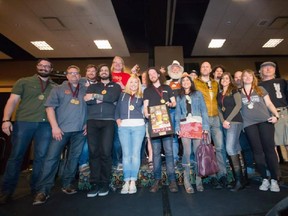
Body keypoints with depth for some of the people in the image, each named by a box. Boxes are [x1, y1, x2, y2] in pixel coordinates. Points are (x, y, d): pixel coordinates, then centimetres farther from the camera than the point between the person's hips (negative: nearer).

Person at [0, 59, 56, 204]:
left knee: (41, 157, 4)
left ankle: (36, 188, 18)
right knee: (16, 156, 3)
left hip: (45, 125, 1)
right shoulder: (23, 82, 12)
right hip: (23, 122, -1)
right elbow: (12, 101, 5)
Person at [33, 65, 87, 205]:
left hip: (80, 130, 2)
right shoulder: (58, 89, 8)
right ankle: (43, 190, 5)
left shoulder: (85, 91, 13)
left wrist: (88, 124, 3)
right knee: (52, 158, -4)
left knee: (74, 158, 8)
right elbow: (50, 107, -1)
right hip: (61, 129, -2)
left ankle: (67, 184, 22)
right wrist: (55, 127, -10)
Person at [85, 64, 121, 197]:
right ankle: (94, 183, 6)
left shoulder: (115, 86, 16)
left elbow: (112, 98, -6)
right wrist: (105, 99, -6)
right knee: (93, 152, -2)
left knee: (105, 152, -7)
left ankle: (105, 183, 5)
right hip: (92, 121, 2)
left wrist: (95, 96, 0)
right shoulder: (92, 87, 21)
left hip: (108, 121, -2)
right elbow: (87, 100, 1)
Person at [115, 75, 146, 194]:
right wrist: (118, 121, 3)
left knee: (135, 153, -1)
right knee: (126, 154, 2)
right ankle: (126, 182, 8)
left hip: (138, 126, -1)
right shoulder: (122, 95, 16)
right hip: (123, 127, 1)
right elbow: (117, 109, 14)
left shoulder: (141, 96, 14)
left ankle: (133, 182, 6)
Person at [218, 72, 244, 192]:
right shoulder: (219, 94, 16)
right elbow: (219, 109, 12)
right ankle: (240, 177, 14)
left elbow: (238, 105, -8)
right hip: (225, 123, 6)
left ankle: (239, 179, -8)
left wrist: (228, 120, -12)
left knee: (230, 148, -17)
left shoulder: (234, 90, 2)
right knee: (235, 149, 7)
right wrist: (223, 121, -3)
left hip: (235, 121, -6)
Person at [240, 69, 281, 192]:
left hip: (265, 121, 0)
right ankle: (264, 179, 9)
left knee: (269, 149, -5)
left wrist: (276, 115, -7)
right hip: (249, 124, 0)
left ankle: (274, 180, 3)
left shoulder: (260, 89, 14)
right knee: (257, 151, 1)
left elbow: (269, 104, 9)